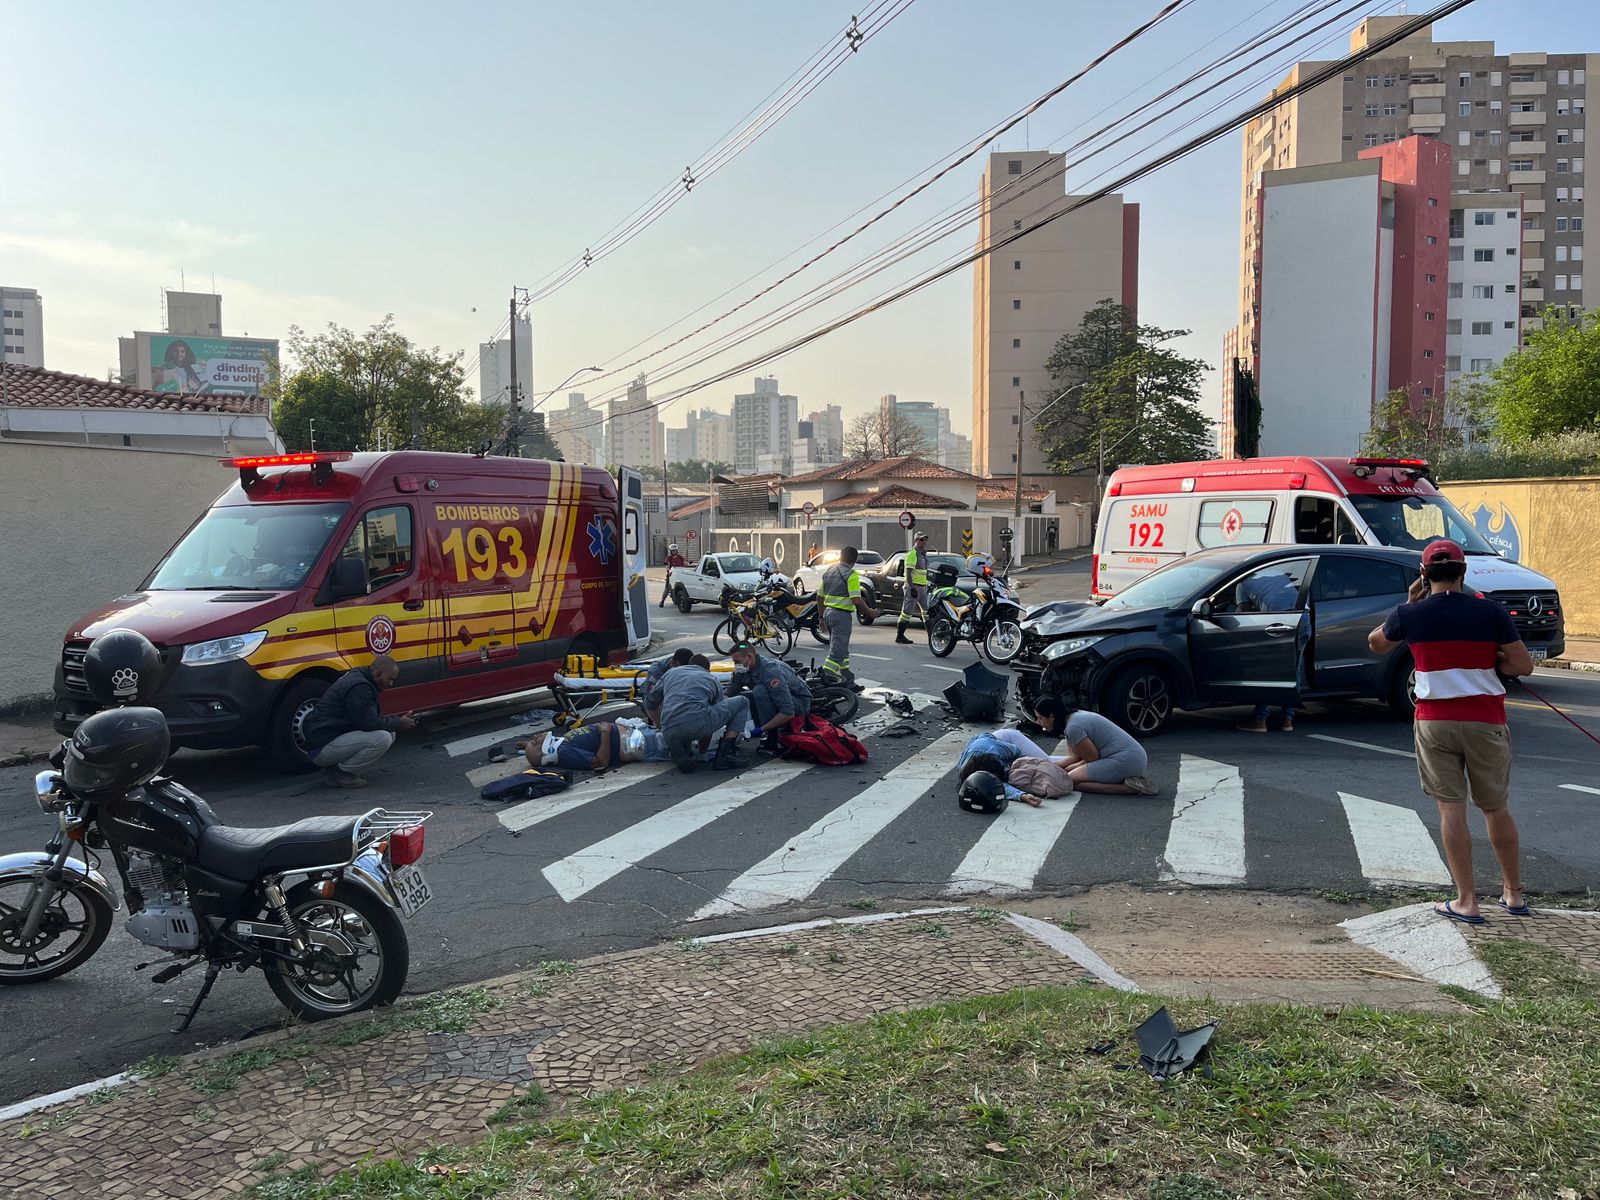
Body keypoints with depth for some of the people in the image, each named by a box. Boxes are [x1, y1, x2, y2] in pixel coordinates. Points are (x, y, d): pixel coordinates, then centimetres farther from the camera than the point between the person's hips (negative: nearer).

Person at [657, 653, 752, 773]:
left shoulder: (670, 673, 31)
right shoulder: (712, 679, 27)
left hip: (669, 732, 4)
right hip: (698, 722, -4)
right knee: (742, 702, 19)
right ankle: (726, 755, 7)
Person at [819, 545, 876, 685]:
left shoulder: (828, 571, 13)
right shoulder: (851, 574, -12)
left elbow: (819, 597, 17)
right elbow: (856, 600, -19)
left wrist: (822, 617, 24)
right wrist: (870, 612, -5)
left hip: (828, 612, 8)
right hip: (842, 615, -8)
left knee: (842, 650, 19)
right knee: (837, 653, -9)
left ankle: (848, 680, 25)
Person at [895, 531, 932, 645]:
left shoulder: (923, 554, 18)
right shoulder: (912, 553, -12)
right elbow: (908, 572, -18)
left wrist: (926, 586, 22)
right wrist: (912, 588, -23)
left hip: (923, 587, 9)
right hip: (914, 587, -9)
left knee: (926, 611, 9)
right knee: (907, 611, -6)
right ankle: (899, 636, -2)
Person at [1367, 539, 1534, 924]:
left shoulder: (1410, 614, -4)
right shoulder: (1491, 612, -5)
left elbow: (1376, 643, 15)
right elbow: (1523, 665, -2)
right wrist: (1486, 660, 12)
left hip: (1435, 722, -1)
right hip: (1486, 720, 1)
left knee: (1451, 809, 2)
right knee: (1496, 808, 15)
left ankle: (1467, 901, 2)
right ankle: (1514, 894, 26)